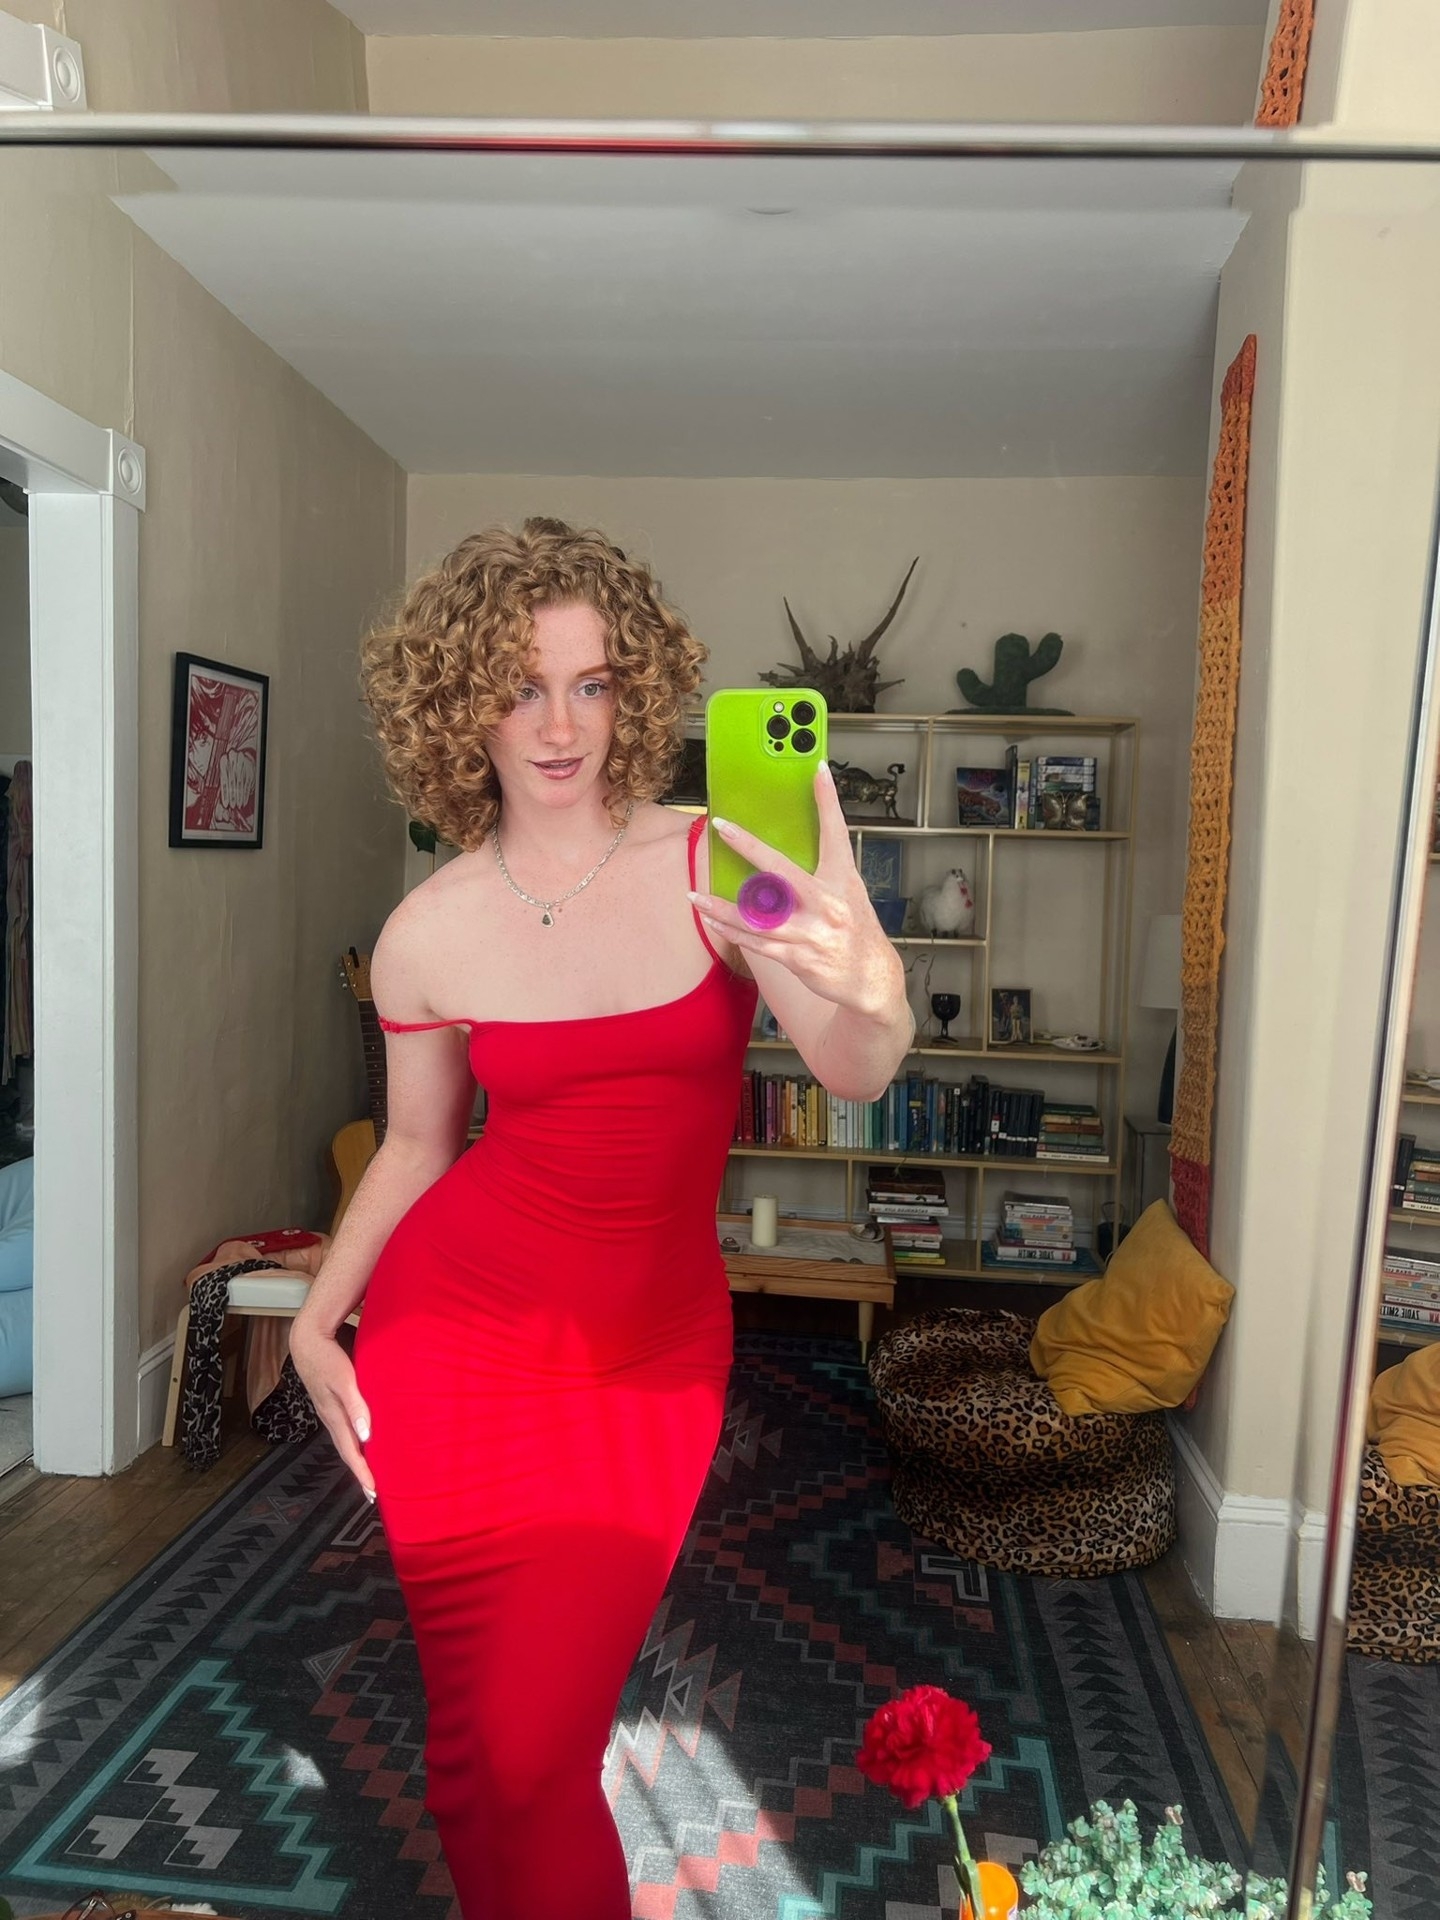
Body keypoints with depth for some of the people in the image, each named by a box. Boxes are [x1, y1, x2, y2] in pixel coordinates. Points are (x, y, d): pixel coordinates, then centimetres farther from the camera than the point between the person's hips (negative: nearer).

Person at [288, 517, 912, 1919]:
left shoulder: (713, 868, -9)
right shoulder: (426, 934, -3)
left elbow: (855, 1074, -21)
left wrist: (869, 989, -43)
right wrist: (315, 1320, 3)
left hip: (652, 1352, -1)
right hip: (459, 1330, 1)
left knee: (536, 1750, 1)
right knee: (472, 1736, 9)